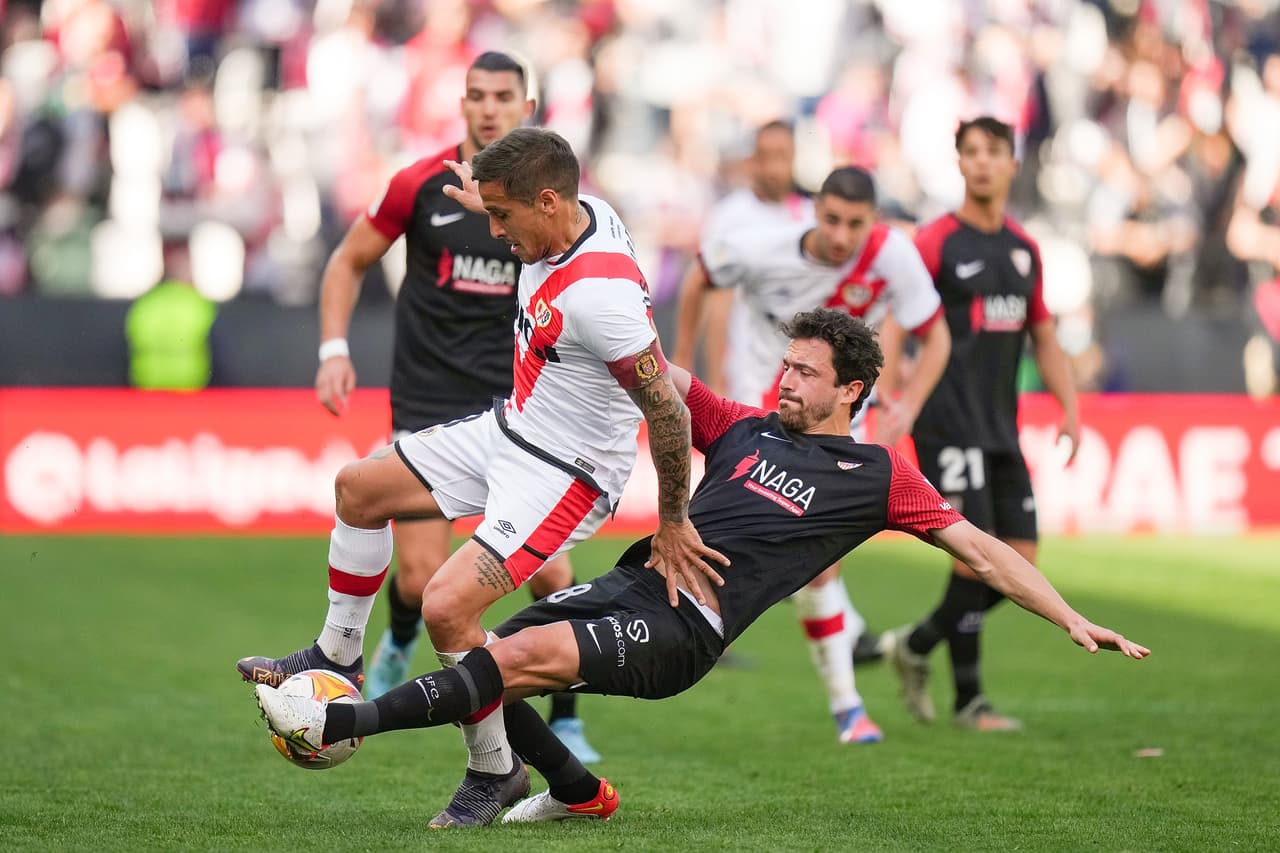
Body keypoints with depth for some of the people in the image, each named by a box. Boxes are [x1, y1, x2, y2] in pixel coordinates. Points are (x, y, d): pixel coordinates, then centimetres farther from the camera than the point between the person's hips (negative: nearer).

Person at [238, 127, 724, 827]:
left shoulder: (599, 296, -34)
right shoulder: (582, 213, -7)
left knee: (446, 607, -21)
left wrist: (672, 524, -18)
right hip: (509, 428, 10)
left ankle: (495, 771, 2)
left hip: (564, 474, -10)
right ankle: (336, 660, 32)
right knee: (359, 487, 14)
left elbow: (669, 414, -29)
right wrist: (494, 201, 33)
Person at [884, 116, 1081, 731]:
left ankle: (914, 646, 21)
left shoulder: (1024, 249, 14)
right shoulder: (936, 242, -5)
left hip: (1001, 428, 7)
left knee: (1020, 563, 3)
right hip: (948, 422, -7)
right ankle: (968, 699, 0)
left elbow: (1043, 338, 20)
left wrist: (1070, 409, 10)